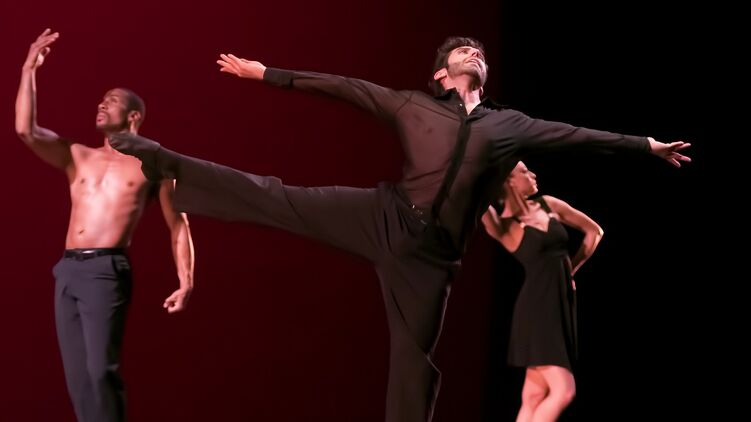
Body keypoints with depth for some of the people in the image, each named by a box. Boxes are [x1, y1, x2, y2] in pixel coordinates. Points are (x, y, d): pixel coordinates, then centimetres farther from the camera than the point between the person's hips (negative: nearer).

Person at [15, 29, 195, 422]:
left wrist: (185, 282, -2)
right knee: (78, 377, 3)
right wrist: (29, 71, 3)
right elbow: (26, 131, 4)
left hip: (106, 271, -5)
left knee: (101, 371, -15)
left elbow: (178, 226, 10)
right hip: (67, 272, 5)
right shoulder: (78, 157, 19)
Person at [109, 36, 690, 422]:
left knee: (416, 359, 4)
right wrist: (270, 75, 2)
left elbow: (577, 137, 19)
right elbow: (344, 87, 6)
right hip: (384, 218, -1)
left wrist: (644, 145, 21)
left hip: (431, 252, 1)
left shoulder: (510, 126, 15)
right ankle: (158, 161, -12)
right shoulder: (413, 106, 9)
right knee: (279, 200, -13)